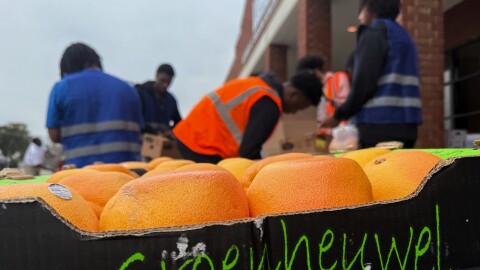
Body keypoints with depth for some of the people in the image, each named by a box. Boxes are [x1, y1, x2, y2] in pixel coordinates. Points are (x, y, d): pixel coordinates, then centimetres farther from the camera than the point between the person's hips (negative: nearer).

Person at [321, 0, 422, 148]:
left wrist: (339, 115, 0)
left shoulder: (374, 33, -2)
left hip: (380, 125, -8)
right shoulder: (404, 36, 24)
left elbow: (364, 83, -11)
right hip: (406, 124, 8)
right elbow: (394, 83, 19)